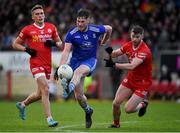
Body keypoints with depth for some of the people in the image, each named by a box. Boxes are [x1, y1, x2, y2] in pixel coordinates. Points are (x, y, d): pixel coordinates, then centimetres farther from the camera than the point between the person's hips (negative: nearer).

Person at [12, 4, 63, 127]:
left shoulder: (51, 27, 9)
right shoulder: (28, 30, -1)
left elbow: (60, 43, 16)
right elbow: (15, 44, 8)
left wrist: (53, 43, -6)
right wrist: (27, 49, -9)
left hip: (48, 64, 5)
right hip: (36, 63, -5)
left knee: (40, 94, 13)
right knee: (45, 89, -19)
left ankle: (22, 104, 40)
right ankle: (49, 119, -19)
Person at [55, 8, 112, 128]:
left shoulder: (96, 30, -9)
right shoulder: (71, 34, -11)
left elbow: (109, 29, 13)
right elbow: (66, 52, -17)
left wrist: (102, 43, 24)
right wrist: (61, 67, -31)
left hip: (90, 60, -2)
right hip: (76, 60, 2)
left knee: (79, 71, -40)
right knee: (79, 96, 1)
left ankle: (69, 88, -69)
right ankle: (88, 111, 31)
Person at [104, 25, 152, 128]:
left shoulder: (145, 51, -28)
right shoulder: (129, 45, -6)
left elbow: (132, 66, -40)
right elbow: (115, 54, 5)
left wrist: (114, 65, -47)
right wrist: (110, 52, -19)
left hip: (143, 83, -6)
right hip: (130, 79, 6)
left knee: (128, 109, -11)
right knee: (116, 103, -1)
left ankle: (143, 104, 20)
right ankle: (116, 124, 25)